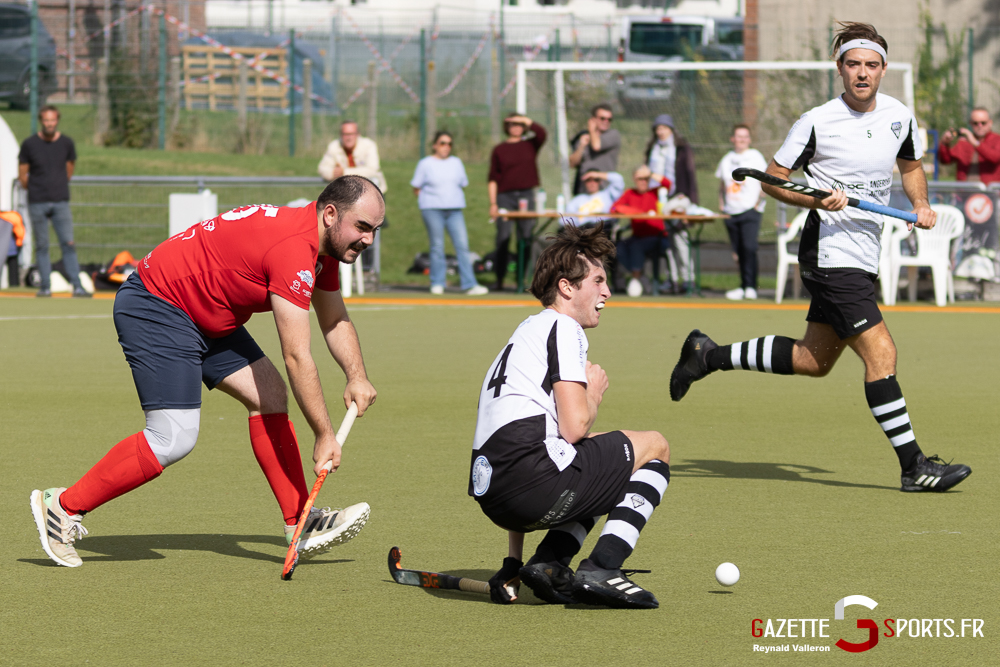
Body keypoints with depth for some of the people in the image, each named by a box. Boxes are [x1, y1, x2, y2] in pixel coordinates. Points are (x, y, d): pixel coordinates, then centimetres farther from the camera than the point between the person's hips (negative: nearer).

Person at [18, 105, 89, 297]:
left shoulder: (67, 143, 4)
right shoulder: (29, 144, -2)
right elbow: (22, 175, 6)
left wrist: (58, 186, 12)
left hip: (61, 202, 1)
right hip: (37, 203, -1)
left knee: (68, 244, -6)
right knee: (42, 246, 2)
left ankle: (77, 287, -5)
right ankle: (45, 287, 7)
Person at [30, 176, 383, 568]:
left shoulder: (323, 245, 5)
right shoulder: (293, 249, -26)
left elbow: (335, 321, 21)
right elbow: (296, 357, -26)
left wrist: (356, 376, 3)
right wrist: (324, 436, -20)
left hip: (206, 318, 11)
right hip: (155, 307, -11)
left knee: (269, 396, 4)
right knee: (174, 440, -16)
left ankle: (300, 524, 9)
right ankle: (63, 507, -5)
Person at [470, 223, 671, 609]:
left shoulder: (528, 332, 31)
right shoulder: (563, 328, 1)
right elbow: (574, 427, -12)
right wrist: (594, 395, 14)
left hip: (491, 497, 9)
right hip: (531, 477, -9)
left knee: (594, 473, 36)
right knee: (655, 448, 9)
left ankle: (546, 563, 10)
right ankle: (600, 570, -8)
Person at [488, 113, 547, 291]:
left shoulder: (530, 145, 11)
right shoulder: (499, 150, 7)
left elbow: (541, 133, -10)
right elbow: (492, 178, 5)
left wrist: (525, 120, -6)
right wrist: (493, 203, -2)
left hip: (526, 195, 1)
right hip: (505, 195, -1)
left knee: (526, 237, -1)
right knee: (503, 237, -4)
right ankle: (499, 278, 0)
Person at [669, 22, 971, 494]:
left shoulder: (899, 117, 6)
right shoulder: (817, 123, -11)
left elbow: (911, 165, 25)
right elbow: (773, 179, -4)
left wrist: (920, 203, 6)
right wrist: (817, 199, -20)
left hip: (864, 256, 8)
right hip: (830, 254, -8)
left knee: (813, 360, 16)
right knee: (880, 353, -14)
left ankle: (708, 356, 30)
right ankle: (913, 467, -10)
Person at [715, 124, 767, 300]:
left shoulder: (755, 157, 3)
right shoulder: (726, 160, 16)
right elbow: (722, 185, 24)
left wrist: (758, 203, -8)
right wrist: (721, 205, 12)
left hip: (750, 211, -5)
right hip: (731, 212, 5)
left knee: (749, 246, -17)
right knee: (738, 251, 5)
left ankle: (750, 286, -16)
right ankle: (743, 286, 11)